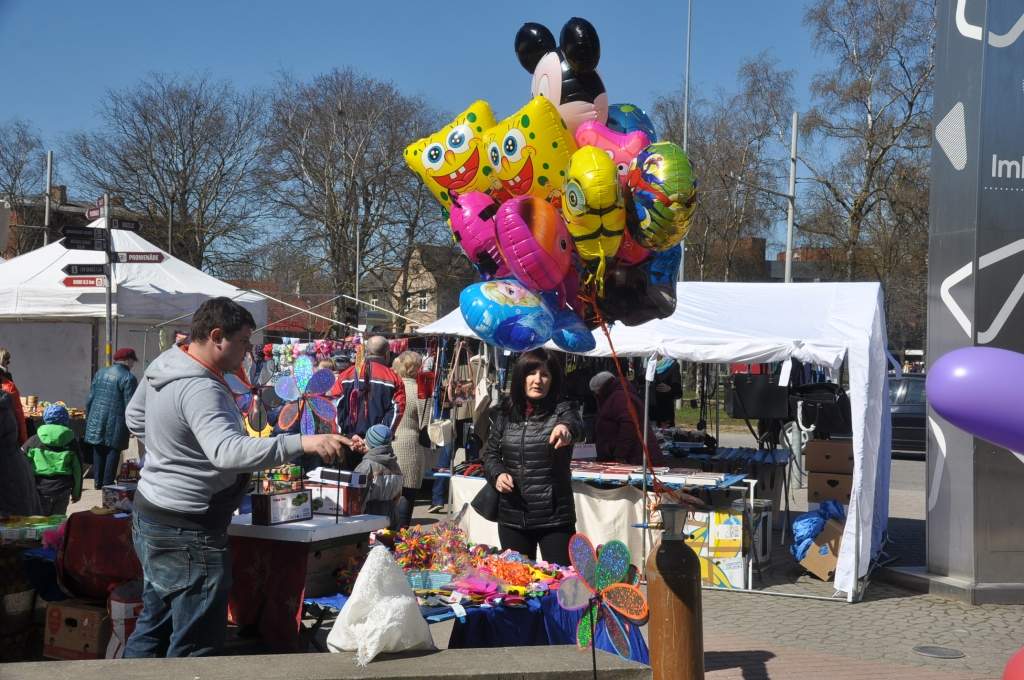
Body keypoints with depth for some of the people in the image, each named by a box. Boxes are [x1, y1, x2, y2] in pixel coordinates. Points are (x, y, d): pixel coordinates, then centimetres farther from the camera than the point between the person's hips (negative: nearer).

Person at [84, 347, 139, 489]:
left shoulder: (100, 373, 9)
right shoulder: (128, 378, -11)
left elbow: (90, 398, 12)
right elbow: (130, 404, -12)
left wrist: (88, 417, 19)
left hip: (96, 420, 6)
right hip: (116, 422, -6)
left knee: (98, 451, 14)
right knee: (113, 452, 3)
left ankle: (98, 481, 19)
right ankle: (107, 483, 4)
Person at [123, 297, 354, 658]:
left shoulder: (165, 363, 5)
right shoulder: (200, 390, -26)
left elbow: (136, 417, 21)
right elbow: (229, 452, -42)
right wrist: (302, 442, -48)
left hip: (151, 514, 11)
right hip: (188, 533, -10)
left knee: (153, 627, 23)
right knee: (195, 646, -1)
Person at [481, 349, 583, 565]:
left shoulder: (561, 410, -5)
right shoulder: (506, 414, 6)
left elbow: (576, 425, -28)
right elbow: (490, 453, 15)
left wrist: (566, 428, -52)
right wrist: (497, 474, -6)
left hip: (555, 517, -4)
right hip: (512, 517, 4)